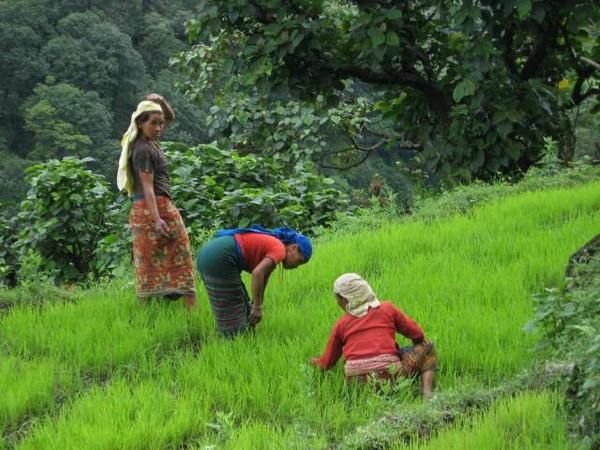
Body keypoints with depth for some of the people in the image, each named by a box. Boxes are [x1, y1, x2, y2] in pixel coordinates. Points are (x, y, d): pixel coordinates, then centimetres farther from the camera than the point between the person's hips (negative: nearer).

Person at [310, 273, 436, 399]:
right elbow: (417, 335, 14)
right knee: (427, 347, 19)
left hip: (356, 381, 3)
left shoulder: (341, 325, 12)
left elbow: (326, 363, 17)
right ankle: (427, 390, -5)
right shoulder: (387, 309, 10)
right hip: (388, 374, -3)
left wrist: (315, 362, 40)